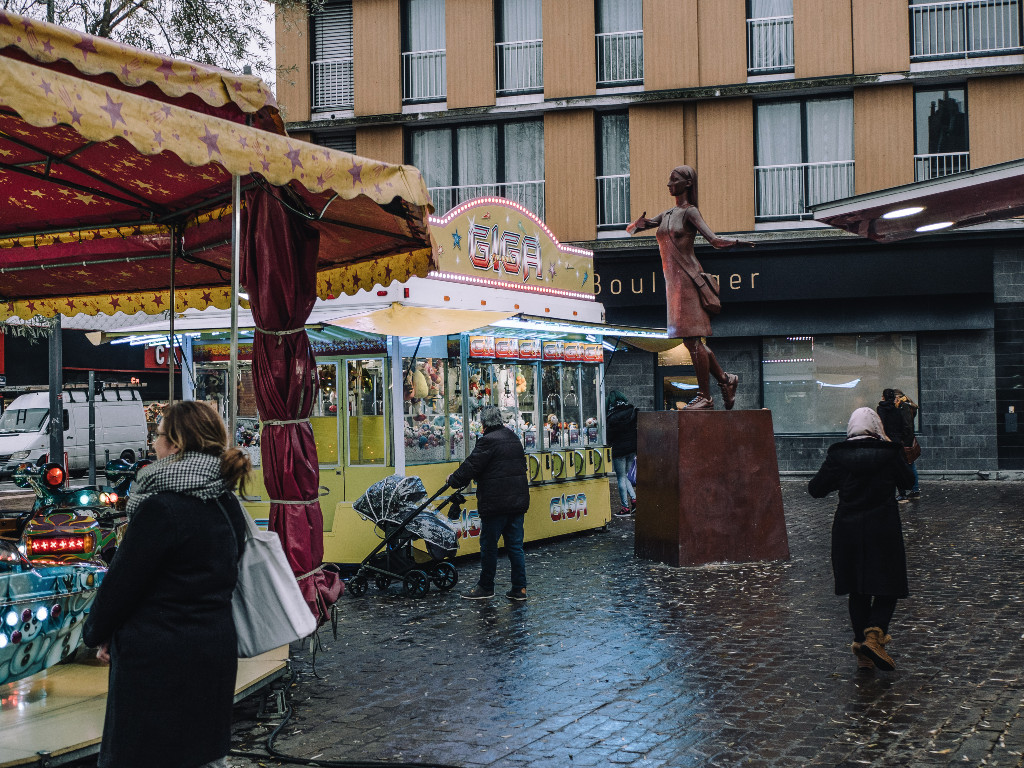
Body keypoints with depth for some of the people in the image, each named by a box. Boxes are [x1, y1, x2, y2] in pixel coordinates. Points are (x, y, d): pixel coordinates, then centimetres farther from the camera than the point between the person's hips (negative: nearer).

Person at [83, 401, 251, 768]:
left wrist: (98, 632, 3)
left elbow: (124, 580, -14)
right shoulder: (227, 505, 6)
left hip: (158, 657, -8)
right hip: (216, 651, 8)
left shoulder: (162, 508, -19)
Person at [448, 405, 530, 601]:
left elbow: (471, 466, -13)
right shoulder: (513, 438, 14)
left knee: (489, 545, 4)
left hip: (495, 503, -8)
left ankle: (486, 587, 12)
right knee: (515, 545, 9)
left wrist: (453, 479, 4)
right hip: (517, 501, 8)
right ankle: (519, 588, 8)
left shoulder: (488, 441, -13)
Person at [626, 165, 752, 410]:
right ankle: (726, 380, 22)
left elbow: (714, 239, -17)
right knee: (690, 340, 11)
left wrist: (737, 242, -35)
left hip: (688, 278, -8)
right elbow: (631, 229, 18)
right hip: (673, 280, 8)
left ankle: (705, 397, -7)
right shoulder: (667, 214, 18)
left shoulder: (690, 212, -5)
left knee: (693, 338, -10)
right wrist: (640, 223, -5)